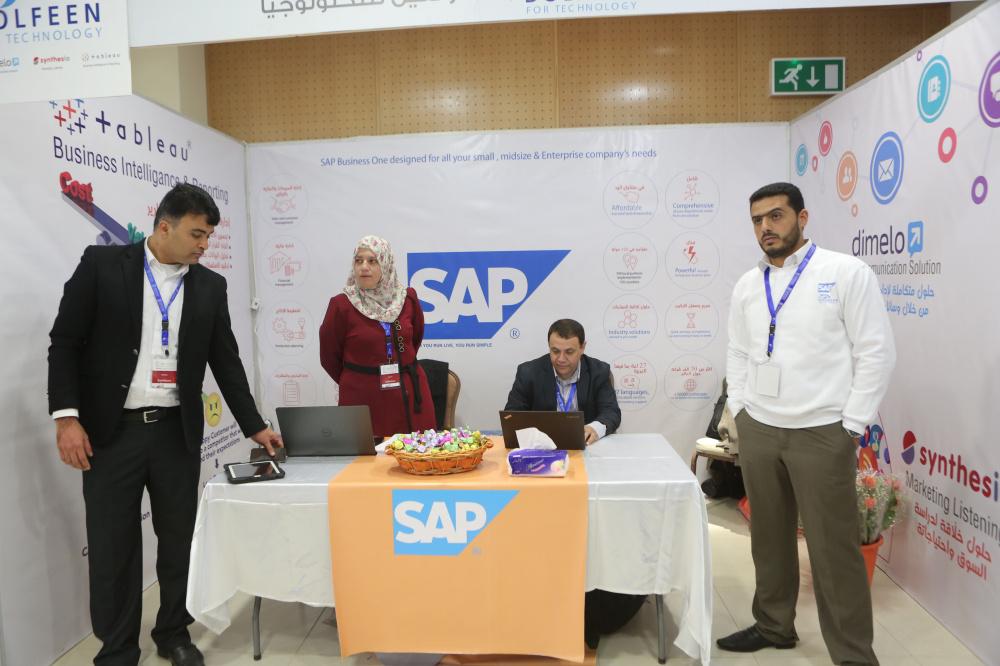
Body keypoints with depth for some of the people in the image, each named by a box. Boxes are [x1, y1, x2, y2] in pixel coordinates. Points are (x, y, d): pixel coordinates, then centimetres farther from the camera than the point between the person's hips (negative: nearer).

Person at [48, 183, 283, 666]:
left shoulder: (210, 286, 5)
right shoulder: (102, 264, -3)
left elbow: (226, 362, 7)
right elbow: (65, 343, -4)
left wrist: (254, 426, 4)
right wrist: (66, 417, -12)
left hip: (176, 431, 3)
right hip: (111, 431, -2)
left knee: (179, 539, 11)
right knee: (113, 545, 7)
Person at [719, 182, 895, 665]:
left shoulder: (846, 272, -5)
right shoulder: (747, 285, 10)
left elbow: (876, 351, -7)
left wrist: (850, 426, -9)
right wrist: (739, 409, 6)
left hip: (822, 434, -4)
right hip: (757, 431, 5)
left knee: (833, 548, 3)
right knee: (769, 537, 15)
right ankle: (773, 625, 33)